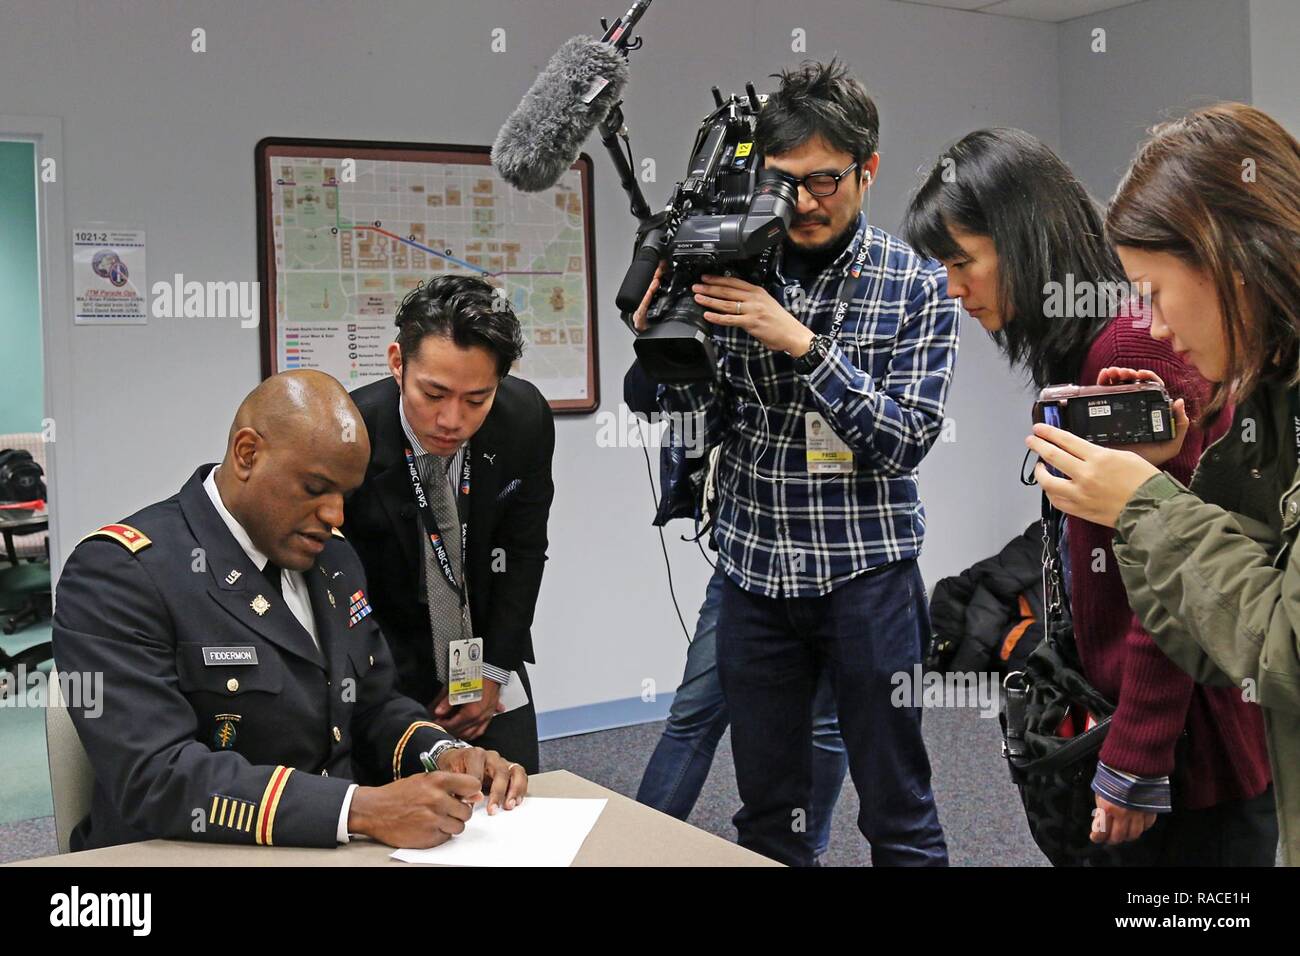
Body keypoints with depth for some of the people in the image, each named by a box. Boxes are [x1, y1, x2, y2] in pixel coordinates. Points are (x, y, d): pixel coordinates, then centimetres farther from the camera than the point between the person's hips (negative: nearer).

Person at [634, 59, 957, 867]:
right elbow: (709, 421, 3)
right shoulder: (737, 266, 2)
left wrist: (802, 344, -22)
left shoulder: (918, 285, -4)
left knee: (899, 815, 8)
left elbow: (905, 441, -12)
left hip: (867, 573, -2)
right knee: (768, 815, 12)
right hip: (756, 570, 3)